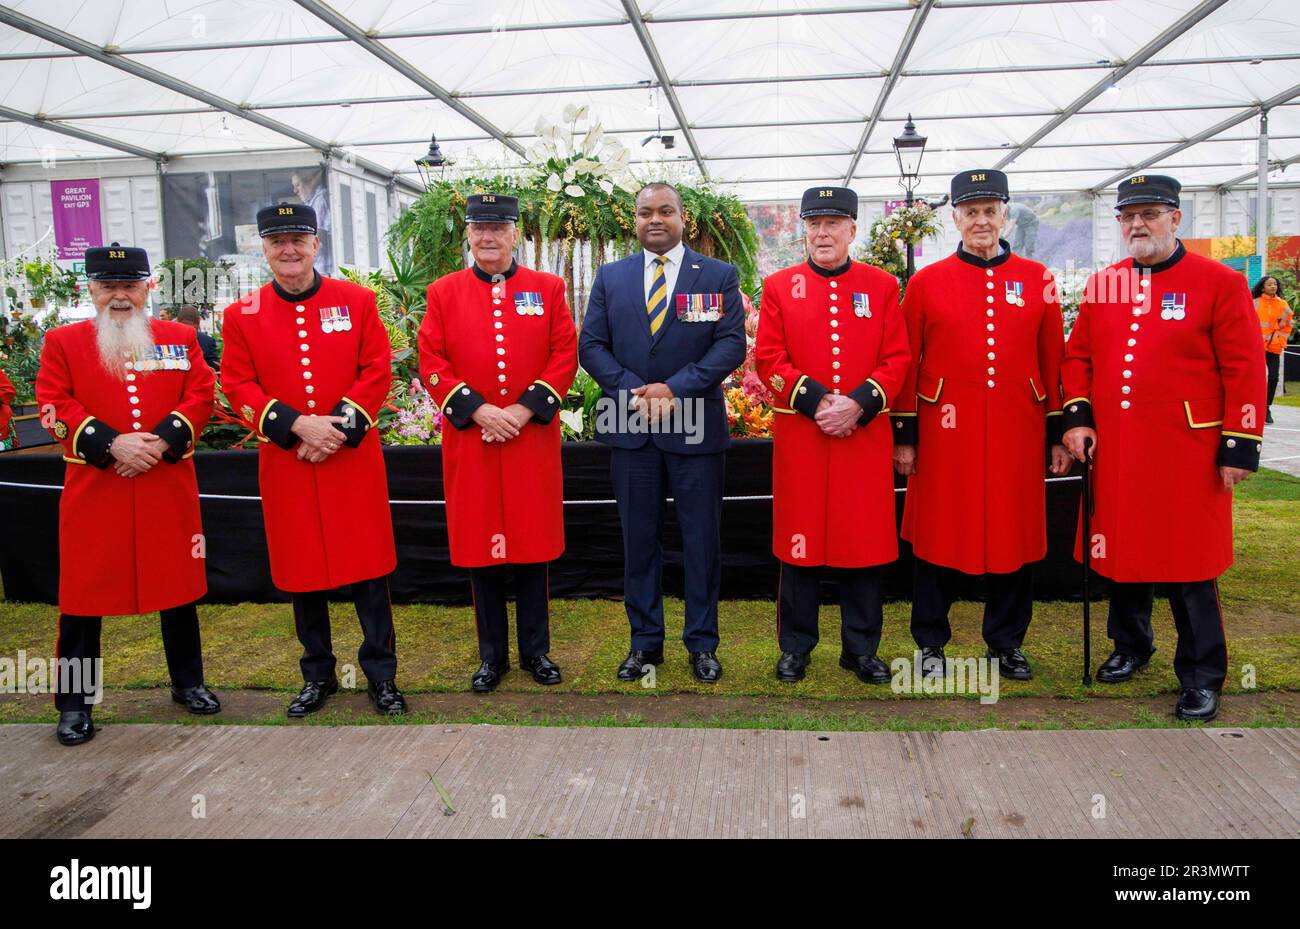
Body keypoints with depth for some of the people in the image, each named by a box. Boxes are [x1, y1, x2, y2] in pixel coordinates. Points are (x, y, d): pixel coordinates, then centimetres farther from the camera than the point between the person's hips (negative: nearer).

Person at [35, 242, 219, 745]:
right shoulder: (62, 342, 5)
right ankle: (74, 702, 17)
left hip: (168, 486, 1)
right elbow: (55, 405, -3)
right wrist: (111, 444, -17)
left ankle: (188, 683, 27)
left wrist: (160, 441, -15)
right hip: (93, 489, -1)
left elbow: (200, 396, 0)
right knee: (83, 593, 4)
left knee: (178, 585, 11)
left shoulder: (180, 339, 8)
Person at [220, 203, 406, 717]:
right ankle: (318, 675, 27)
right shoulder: (241, 315, 4)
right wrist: (297, 425, -14)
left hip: (354, 458, -1)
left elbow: (378, 373, -1)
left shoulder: (357, 301, 2)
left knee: (369, 568, 3)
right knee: (302, 573, 10)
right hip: (285, 464, 1)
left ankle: (381, 675, 16)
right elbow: (238, 386, 0)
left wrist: (340, 425, -13)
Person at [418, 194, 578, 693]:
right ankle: (492, 655, 21)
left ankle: (536, 651, 22)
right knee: (479, 546, 7)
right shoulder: (443, 292, 5)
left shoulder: (547, 288, 5)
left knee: (534, 543, 7)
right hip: (470, 441, 0)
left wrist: (524, 410, -11)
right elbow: (431, 363, 0)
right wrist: (477, 409, -12)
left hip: (533, 440, 0)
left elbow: (565, 355, 0)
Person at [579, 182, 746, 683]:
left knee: (702, 538, 5)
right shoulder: (610, 277, 10)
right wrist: (635, 391, -11)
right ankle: (645, 641, 21)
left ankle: (702, 643, 19)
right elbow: (591, 345, 4)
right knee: (639, 538, 9)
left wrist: (675, 388, -16)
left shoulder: (719, 276, 3)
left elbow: (732, 344, -6)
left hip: (696, 428, -2)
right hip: (631, 428, 2)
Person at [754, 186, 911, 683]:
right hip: (799, 438, -1)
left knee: (864, 542, 7)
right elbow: (769, 361, -2)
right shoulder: (779, 286, 5)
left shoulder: (882, 285, 7)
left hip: (865, 436, 1)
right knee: (800, 540, 6)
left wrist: (858, 403, -14)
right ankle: (795, 647, 20)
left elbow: (898, 358, 1)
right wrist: (816, 402, -14)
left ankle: (862, 649, 22)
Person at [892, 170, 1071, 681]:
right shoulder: (926, 282, 1)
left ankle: (1006, 643, 27)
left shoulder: (1037, 278, 6)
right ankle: (930, 643, 22)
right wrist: (905, 436, 0)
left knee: (1014, 536, 10)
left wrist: (1057, 433, 6)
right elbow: (908, 365, 2)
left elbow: (1053, 361, 8)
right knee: (939, 537, 6)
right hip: (947, 434, -1)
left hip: (1017, 435, 2)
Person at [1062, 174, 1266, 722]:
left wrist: (1239, 447, -9)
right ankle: (1130, 647, 35)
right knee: (1122, 549, 15)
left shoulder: (1220, 283, -4)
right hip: (1114, 451, 4)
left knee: (1190, 563, 3)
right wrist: (1077, 416, 1)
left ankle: (1202, 678, 16)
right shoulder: (1101, 286, 8)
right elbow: (1077, 355, 13)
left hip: (1186, 455, -4)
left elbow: (1244, 371, -6)